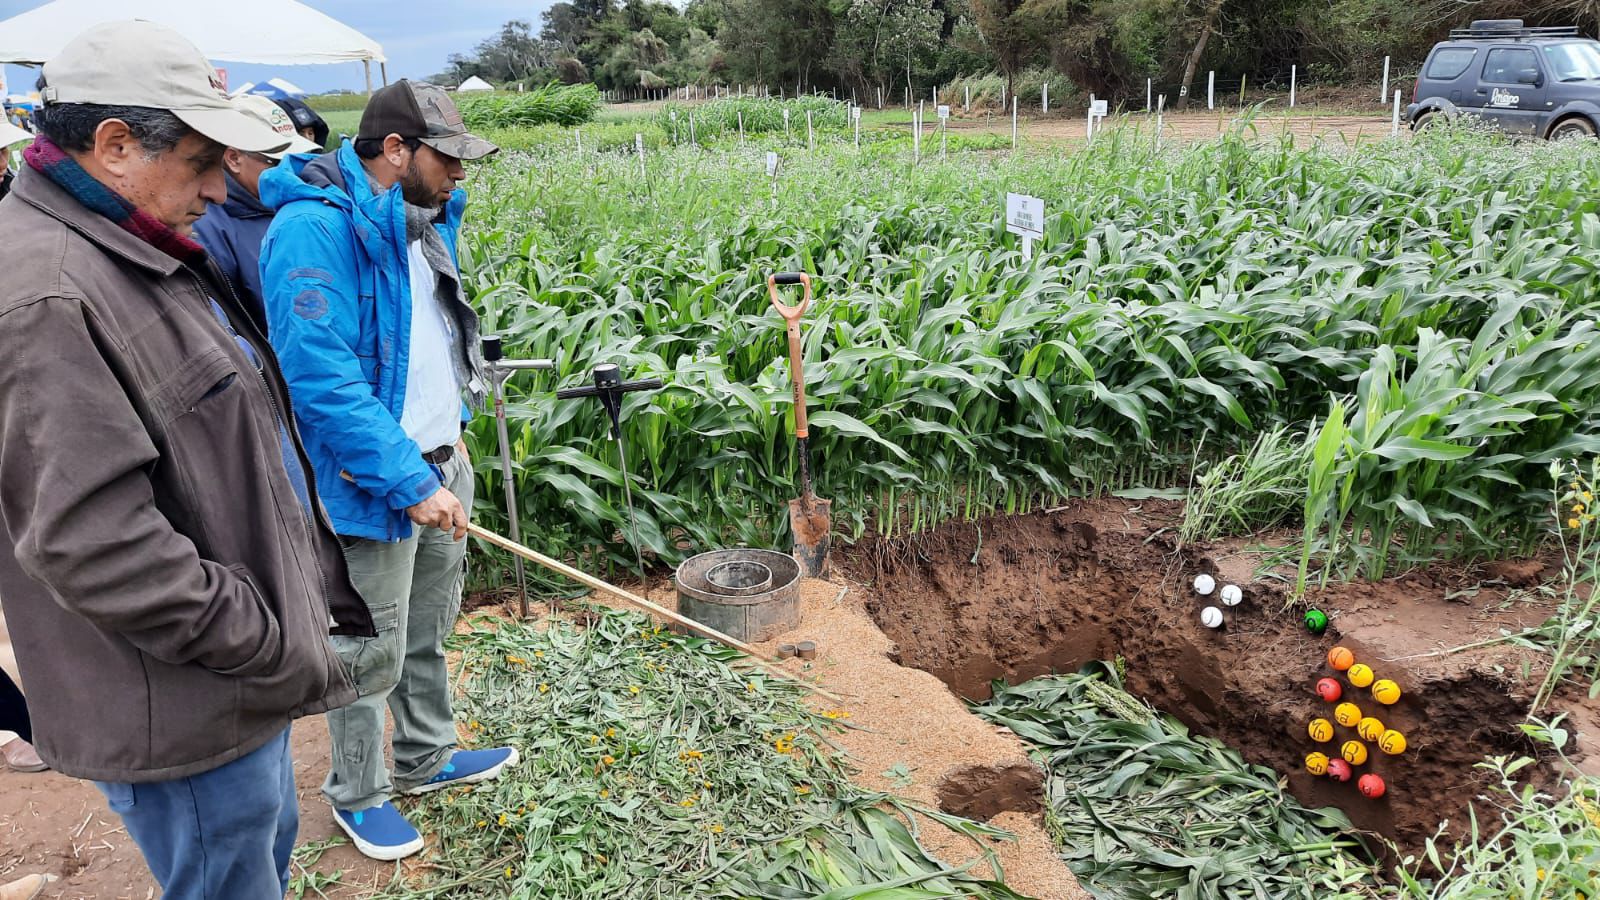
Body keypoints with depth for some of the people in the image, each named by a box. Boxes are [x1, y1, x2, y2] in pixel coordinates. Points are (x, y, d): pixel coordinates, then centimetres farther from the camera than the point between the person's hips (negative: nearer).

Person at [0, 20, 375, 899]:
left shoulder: (144, 253, 10)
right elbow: (88, 542, -28)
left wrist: (322, 582, 15)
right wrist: (276, 648, -21)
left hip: (241, 681, 10)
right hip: (183, 717, -10)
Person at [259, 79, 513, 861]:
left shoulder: (421, 219, 8)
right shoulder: (315, 230, -21)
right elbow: (323, 384, -27)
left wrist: (449, 434, 14)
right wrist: (411, 483, -26)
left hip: (439, 466, 9)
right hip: (371, 484, -8)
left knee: (428, 629, 21)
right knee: (370, 651, 7)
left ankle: (426, 759, 41)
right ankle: (356, 793, 30)